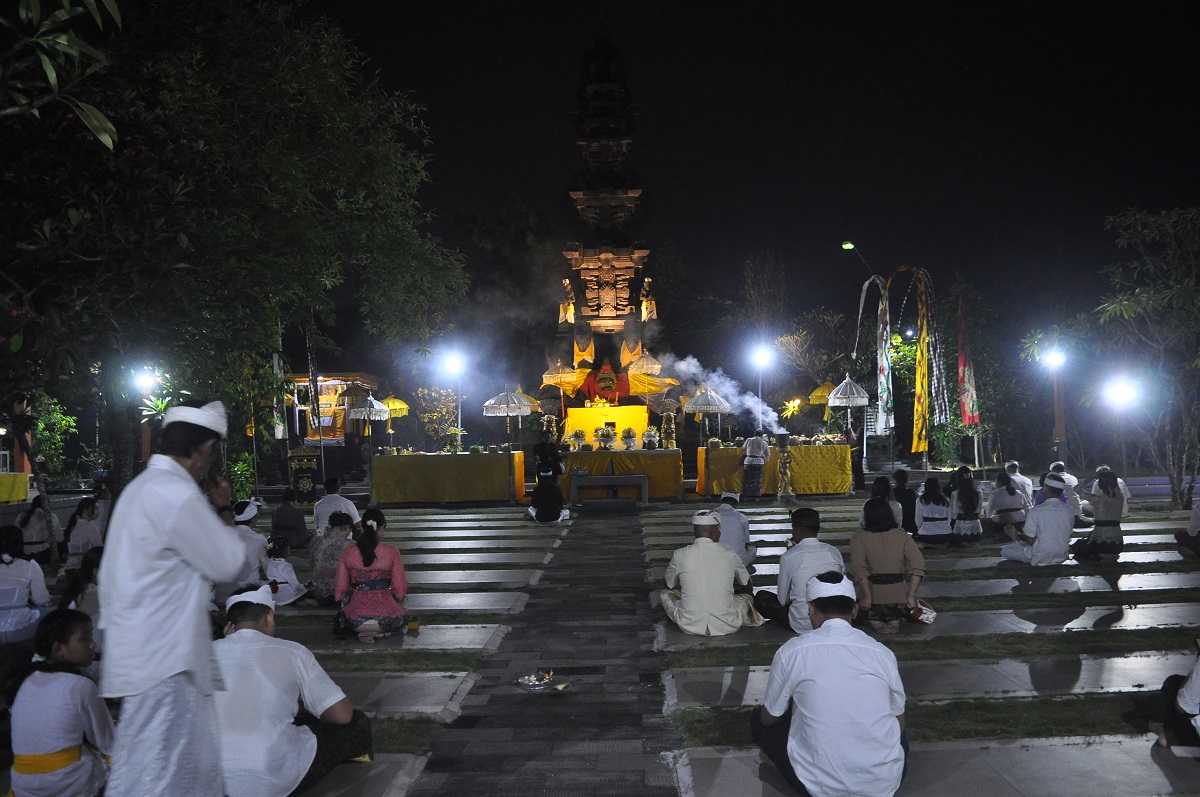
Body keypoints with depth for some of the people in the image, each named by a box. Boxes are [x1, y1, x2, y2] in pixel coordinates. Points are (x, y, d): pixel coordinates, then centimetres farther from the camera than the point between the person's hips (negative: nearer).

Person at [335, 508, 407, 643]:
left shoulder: (348, 552, -1)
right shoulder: (391, 551, -7)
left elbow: (341, 589, 3)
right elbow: (399, 588, -4)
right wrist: (398, 599, 19)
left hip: (356, 619, 2)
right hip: (385, 617, -2)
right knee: (400, 620, 35)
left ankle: (363, 632, 5)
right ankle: (379, 633, 1)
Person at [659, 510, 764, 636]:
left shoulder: (681, 555, -4)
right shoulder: (728, 553, -2)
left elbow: (670, 584, 16)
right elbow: (746, 582, 18)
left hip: (690, 626, -2)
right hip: (726, 627, 2)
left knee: (665, 594, 22)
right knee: (748, 598, 28)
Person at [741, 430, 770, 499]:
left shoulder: (749, 440, -1)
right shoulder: (764, 443, 0)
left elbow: (744, 448, 17)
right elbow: (767, 456, 9)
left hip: (748, 462, 0)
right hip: (759, 463, 0)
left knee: (748, 480, 7)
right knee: (757, 481, 8)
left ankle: (747, 496, 10)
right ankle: (757, 496, 10)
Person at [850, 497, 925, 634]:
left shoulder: (859, 538, -3)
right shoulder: (901, 535, 5)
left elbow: (859, 569, -17)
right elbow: (918, 565, -4)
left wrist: (867, 596, -18)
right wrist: (912, 595, -3)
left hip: (873, 601, -3)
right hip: (899, 597, 3)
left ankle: (876, 621, 6)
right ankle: (894, 621, 13)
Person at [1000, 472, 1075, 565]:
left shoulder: (1036, 511, -20)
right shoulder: (1069, 511, -6)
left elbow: (1030, 541, -16)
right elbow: (1067, 537, 6)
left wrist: (1018, 536, 6)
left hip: (1040, 558, -6)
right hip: (1062, 557, 6)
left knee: (1004, 550, 9)